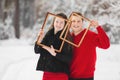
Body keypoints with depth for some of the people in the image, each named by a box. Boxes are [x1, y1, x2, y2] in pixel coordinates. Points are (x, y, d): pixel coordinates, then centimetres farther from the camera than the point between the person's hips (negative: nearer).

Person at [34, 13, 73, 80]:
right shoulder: (48, 35, 7)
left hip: (60, 74, -5)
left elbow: (68, 58, -12)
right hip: (47, 72, 5)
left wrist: (55, 54, -22)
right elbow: (37, 50, 6)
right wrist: (40, 38, -9)